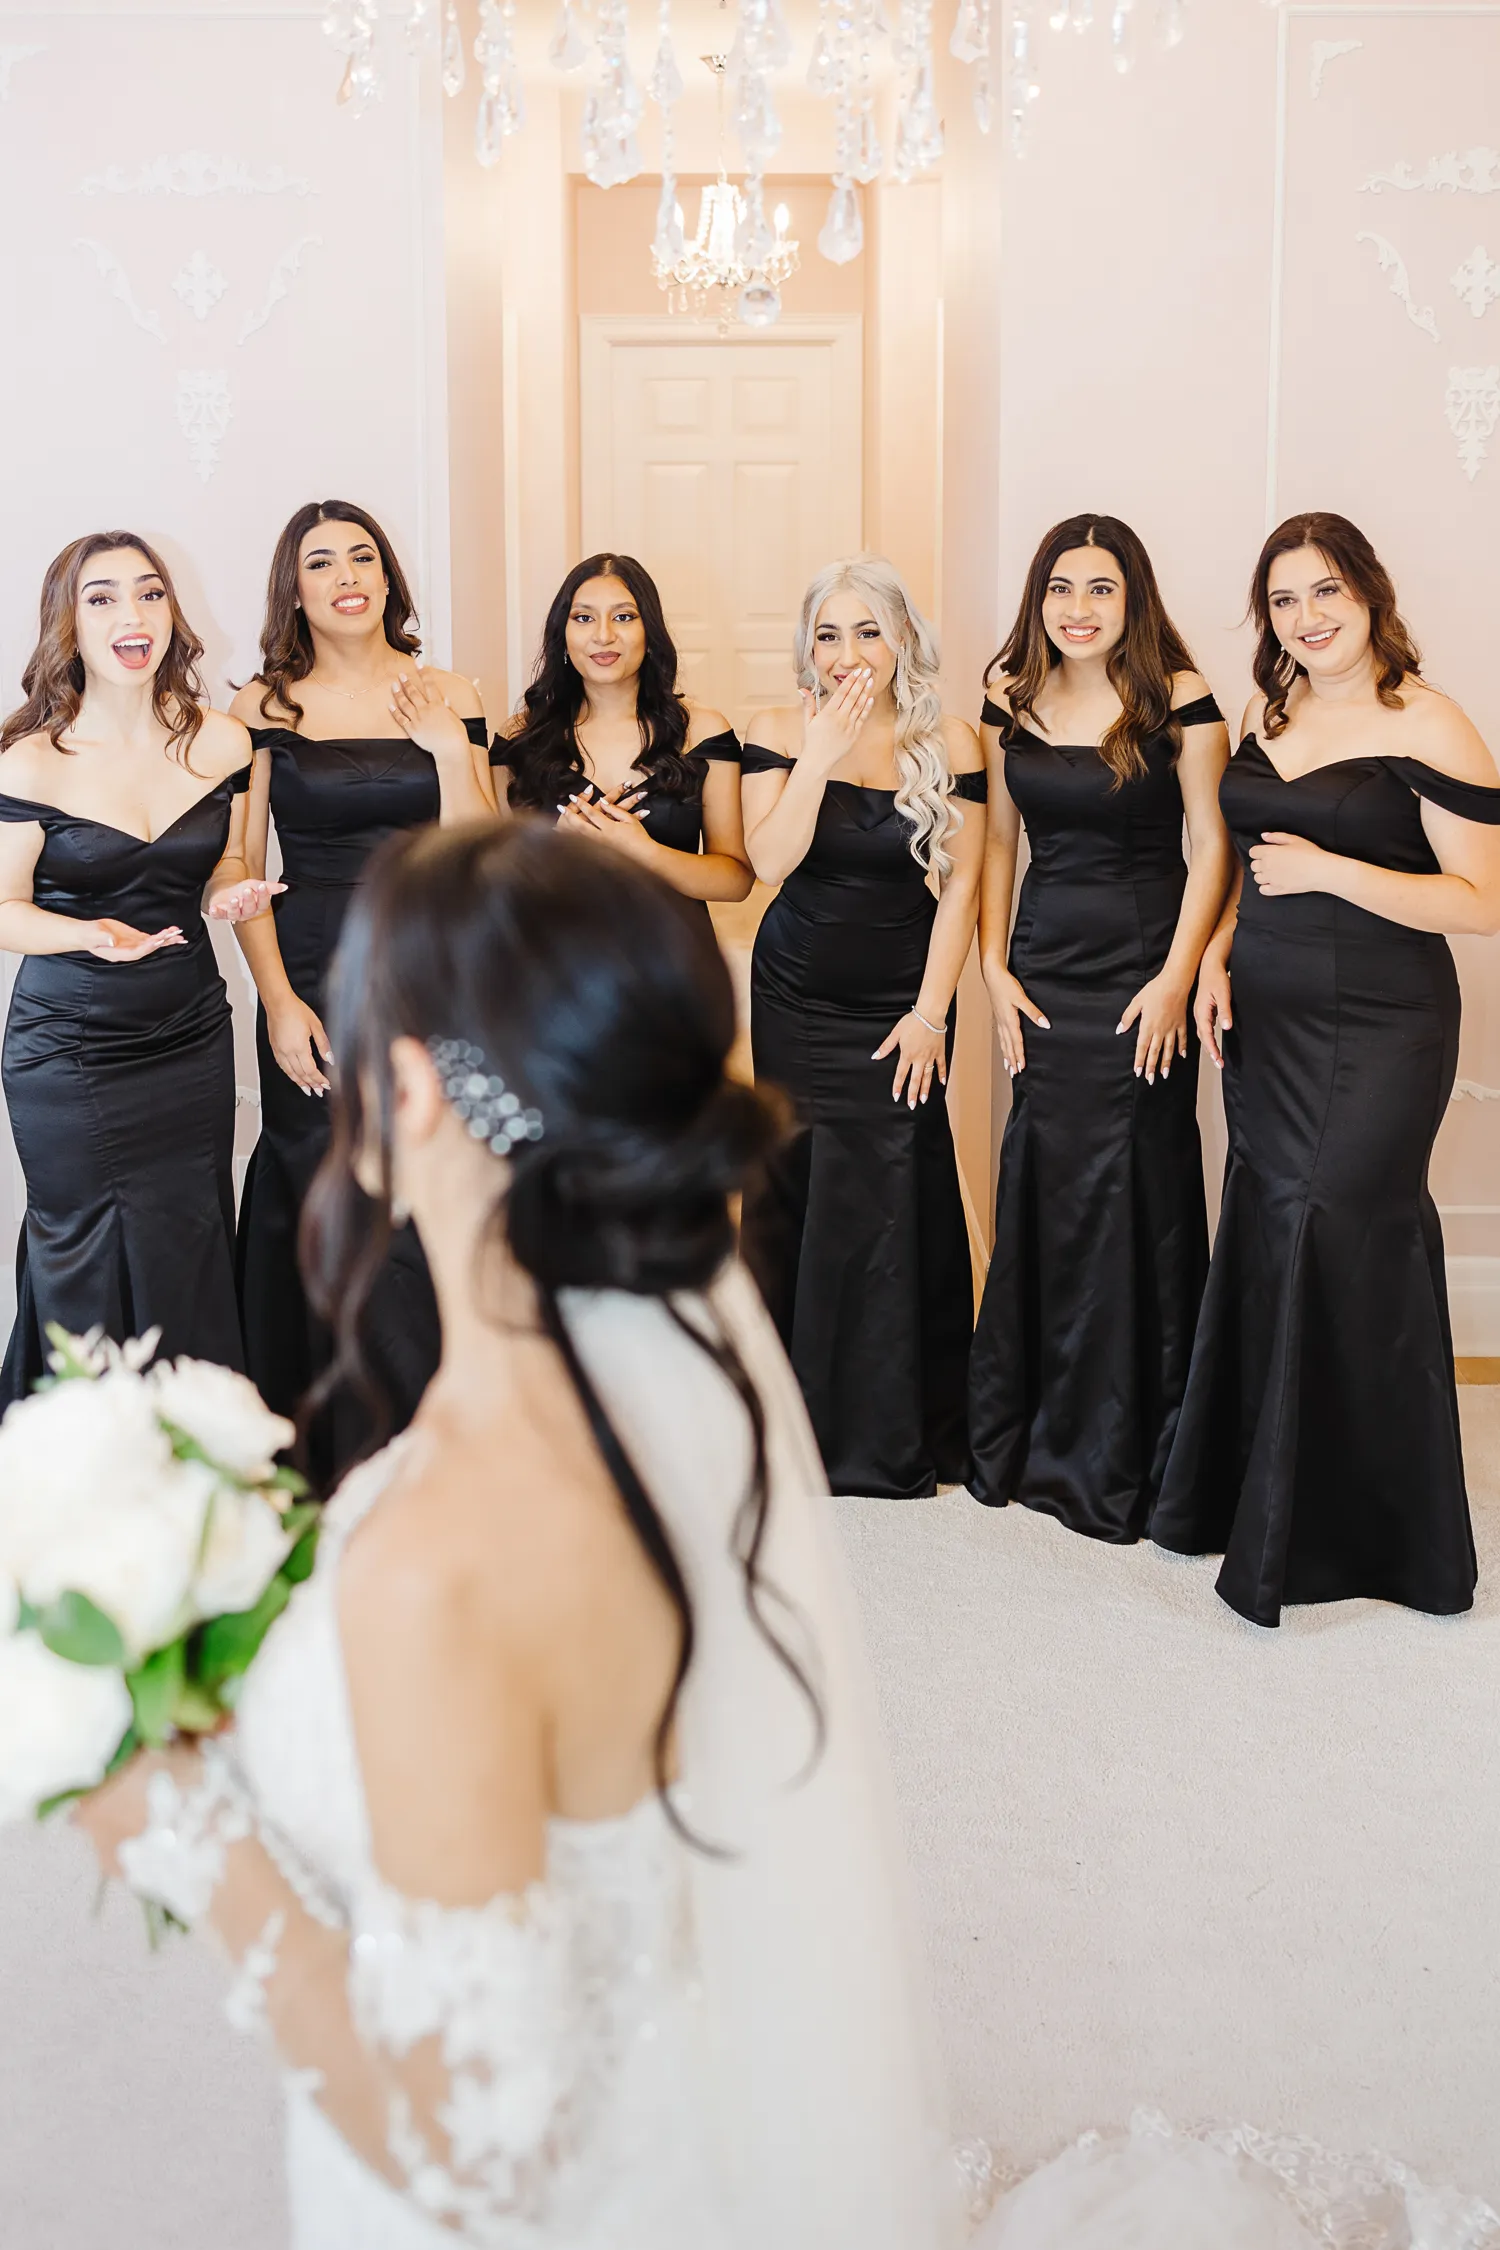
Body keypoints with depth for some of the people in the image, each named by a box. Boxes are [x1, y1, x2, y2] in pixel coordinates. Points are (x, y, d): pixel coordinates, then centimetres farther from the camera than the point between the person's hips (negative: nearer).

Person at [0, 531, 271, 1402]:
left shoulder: (222, 744, 0)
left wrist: (233, 891, -10)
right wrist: (92, 935, -25)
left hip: (192, 1038, 3)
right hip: (70, 1057, -3)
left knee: (189, 1260, 10)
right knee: (87, 1278, 4)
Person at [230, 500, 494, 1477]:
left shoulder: (449, 701, 6)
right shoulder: (266, 707, 2)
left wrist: (451, 749, -10)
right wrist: (280, 1002, -7)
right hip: (315, 990, -1)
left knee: (423, 1219, 0)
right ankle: (324, 1456, 17)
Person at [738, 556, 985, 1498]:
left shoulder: (950, 745, -4)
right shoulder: (779, 734, -2)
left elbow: (960, 890, -3)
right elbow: (769, 862, -14)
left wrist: (930, 1014, -7)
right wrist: (822, 754, -20)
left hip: (899, 1008, -1)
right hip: (796, 1002, 1)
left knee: (894, 1200, -3)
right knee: (799, 1196, 4)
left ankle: (895, 1442, 10)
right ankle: (811, 1414, 19)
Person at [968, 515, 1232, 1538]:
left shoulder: (1179, 697, -6)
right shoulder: (1011, 699, 7)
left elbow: (1213, 842, -7)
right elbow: (998, 840, 12)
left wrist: (1179, 977, -13)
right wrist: (993, 965, 5)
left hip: (1140, 971, -4)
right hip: (1046, 968, 4)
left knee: (1132, 1193, -1)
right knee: (1044, 1189, 9)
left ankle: (1122, 1455, 12)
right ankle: (1030, 1435, 23)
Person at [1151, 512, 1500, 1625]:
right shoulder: (1269, 710, 10)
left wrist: (1332, 873, -19)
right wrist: (1219, 951, 6)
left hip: (1378, 1030, -6)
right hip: (1264, 1018, 7)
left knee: (1338, 1233, -7)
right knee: (1269, 1236, 11)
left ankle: (1350, 1530, 7)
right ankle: (1252, 1493, 24)